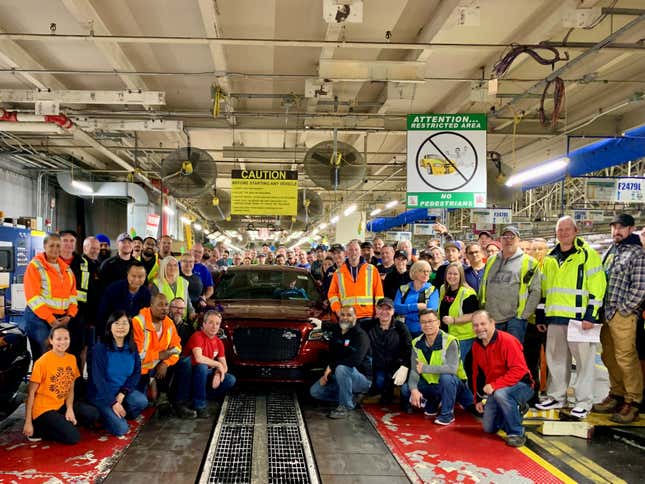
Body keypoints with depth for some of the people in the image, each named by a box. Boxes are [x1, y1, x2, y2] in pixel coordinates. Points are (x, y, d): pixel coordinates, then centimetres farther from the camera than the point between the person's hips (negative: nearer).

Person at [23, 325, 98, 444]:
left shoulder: (72, 359, 2)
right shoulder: (42, 362, -16)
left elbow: (71, 388, 7)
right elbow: (31, 393, -13)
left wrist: (70, 409, -10)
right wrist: (28, 422, -15)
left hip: (62, 405, 7)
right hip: (44, 409, -7)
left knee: (93, 414, -6)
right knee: (73, 437, -20)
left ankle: (61, 423, 3)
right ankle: (38, 429, -1)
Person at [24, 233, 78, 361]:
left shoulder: (66, 268, 14)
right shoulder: (35, 266, -5)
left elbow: (73, 294, 14)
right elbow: (33, 297, -12)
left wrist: (69, 315, -1)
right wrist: (50, 319, -15)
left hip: (61, 319, 6)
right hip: (39, 318, -5)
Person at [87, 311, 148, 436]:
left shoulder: (132, 347, 0)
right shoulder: (100, 348, -16)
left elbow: (137, 372, 0)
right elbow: (98, 379, -17)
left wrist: (123, 393, -15)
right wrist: (113, 402, -21)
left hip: (123, 391, 5)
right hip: (101, 395, -5)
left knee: (142, 401, -26)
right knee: (121, 429, -21)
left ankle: (119, 416, 4)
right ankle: (105, 415, 11)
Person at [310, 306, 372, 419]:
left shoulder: (360, 336, -18)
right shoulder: (336, 332, 6)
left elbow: (356, 359, -34)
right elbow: (331, 356, 11)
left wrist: (331, 366, -27)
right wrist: (326, 374, -6)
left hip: (362, 379, -8)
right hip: (340, 376, 8)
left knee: (341, 369, -38)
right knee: (315, 391, -2)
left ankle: (346, 406, -21)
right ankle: (350, 397, 4)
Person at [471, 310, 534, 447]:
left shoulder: (507, 341, -22)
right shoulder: (476, 346, 2)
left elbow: (519, 369, -29)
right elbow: (477, 374, 12)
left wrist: (494, 385, -31)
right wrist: (478, 399, 11)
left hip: (521, 386, -7)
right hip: (494, 391, 8)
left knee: (500, 393, -39)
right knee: (489, 428, 7)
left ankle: (517, 433, -20)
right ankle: (516, 410, 29)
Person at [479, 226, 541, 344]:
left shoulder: (528, 262, 3)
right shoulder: (491, 261, 17)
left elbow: (535, 291, -2)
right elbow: (482, 287, 20)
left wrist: (524, 314, -8)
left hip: (515, 318, -4)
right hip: (491, 318, 4)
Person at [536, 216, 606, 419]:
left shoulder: (588, 255, -3)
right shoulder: (550, 259, 16)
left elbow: (597, 287, -8)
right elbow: (543, 290, 20)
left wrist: (591, 315, -14)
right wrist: (541, 317, 17)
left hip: (579, 317, -6)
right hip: (555, 318, 6)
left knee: (584, 360, 1)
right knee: (556, 359, 12)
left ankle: (584, 402, 9)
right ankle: (556, 397, 23)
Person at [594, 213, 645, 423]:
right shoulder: (610, 251, 17)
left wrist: (623, 310, -12)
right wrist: (602, 311, 13)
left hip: (623, 315, -8)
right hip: (607, 314, 8)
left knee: (626, 358, -6)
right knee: (609, 357, 14)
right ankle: (616, 396, 27)